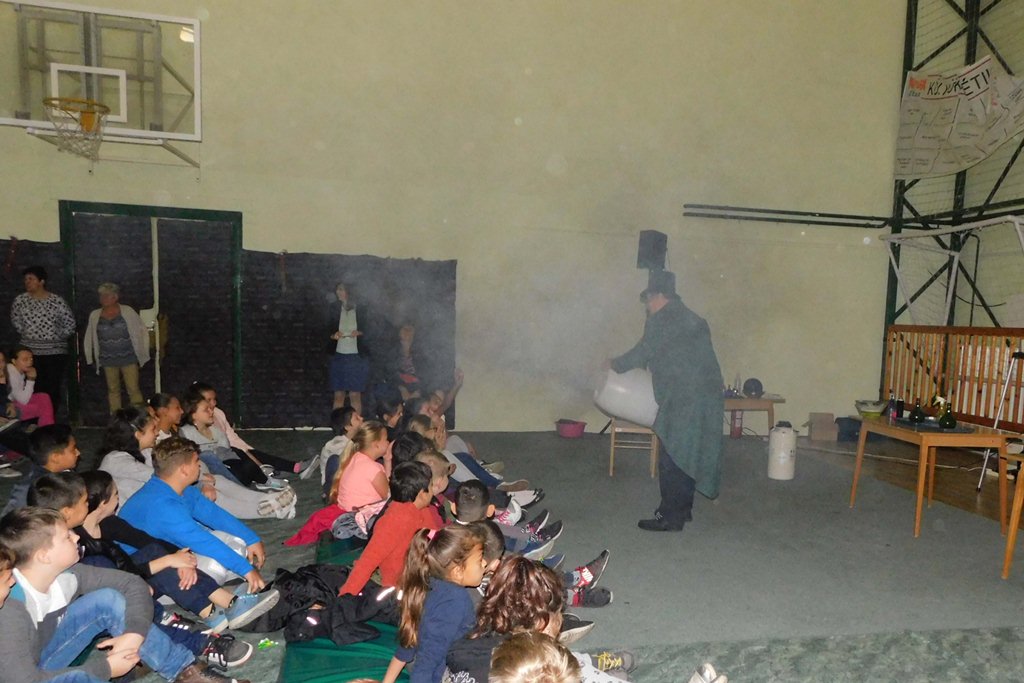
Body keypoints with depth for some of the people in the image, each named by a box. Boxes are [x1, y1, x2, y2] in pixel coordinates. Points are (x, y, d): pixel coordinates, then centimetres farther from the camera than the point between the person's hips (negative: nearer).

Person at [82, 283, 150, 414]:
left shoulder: (128, 312, -2)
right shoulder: (94, 316, 6)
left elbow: (142, 331, 2)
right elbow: (89, 339, 14)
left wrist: (142, 354, 1)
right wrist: (91, 357, 11)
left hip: (129, 359, -3)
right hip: (108, 360, 3)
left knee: (133, 389, -7)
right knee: (113, 390, 9)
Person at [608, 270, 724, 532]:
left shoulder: (662, 319, -8)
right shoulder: (689, 318, 20)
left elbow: (643, 353, -6)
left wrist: (615, 364, 9)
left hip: (684, 399, -9)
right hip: (705, 395, 9)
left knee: (671, 457, -2)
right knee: (688, 454, 16)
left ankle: (670, 517, 4)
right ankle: (683, 509, 26)